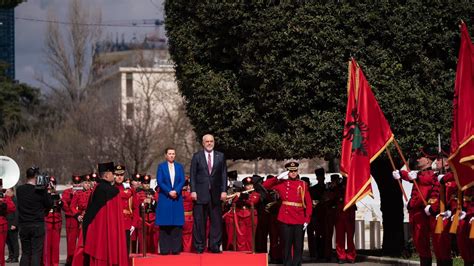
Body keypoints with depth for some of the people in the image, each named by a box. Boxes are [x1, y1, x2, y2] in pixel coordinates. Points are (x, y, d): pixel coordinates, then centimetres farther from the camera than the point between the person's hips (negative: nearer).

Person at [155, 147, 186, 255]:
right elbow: (159, 182, -3)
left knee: (177, 224, -2)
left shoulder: (179, 167, 12)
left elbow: (182, 181, 3)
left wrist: (176, 191, -13)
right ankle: (164, 249, -2)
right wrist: (169, 192, -13)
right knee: (164, 225, -3)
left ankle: (176, 248, -1)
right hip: (164, 198, -2)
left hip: (177, 198, 2)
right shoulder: (161, 166, 5)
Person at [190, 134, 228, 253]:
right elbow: (193, 175, 3)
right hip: (201, 193, -1)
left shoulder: (220, 156, 10)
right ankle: (199, 246, 5)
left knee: (216, 221, 1)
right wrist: (193, 190, -6)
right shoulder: (197, 156, 6)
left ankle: (215, 246, 6)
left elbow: (224, 175, 7)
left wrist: (224, 191, -1)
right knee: (199, 220, 0)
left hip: (216, 194, 1)